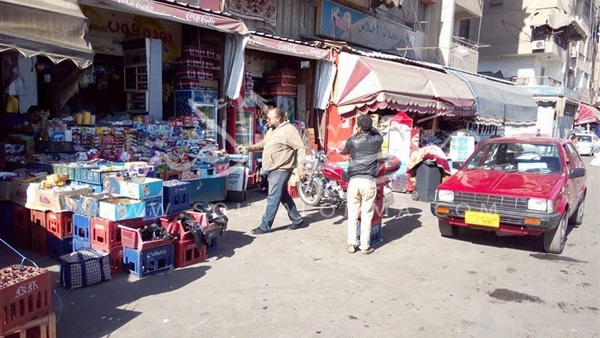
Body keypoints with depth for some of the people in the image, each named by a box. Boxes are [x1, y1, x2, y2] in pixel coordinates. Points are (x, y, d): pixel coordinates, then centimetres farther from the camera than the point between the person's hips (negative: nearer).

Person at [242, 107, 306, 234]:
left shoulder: (289, 130, -14)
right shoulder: (271, 130, 15)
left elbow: (301, 148, -18)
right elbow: (263, 144, 28)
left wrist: (300, 166, -26)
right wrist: (250, 148, 13)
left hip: (280, 170, -10)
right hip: (271, 170, 10)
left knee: (273, 198, -6)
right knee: (284, 196, 16)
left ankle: (265, 226, 0)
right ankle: (297, 219, 27)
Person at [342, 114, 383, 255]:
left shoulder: (352, 141, 0)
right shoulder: (376, 140, 2)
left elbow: (345, 151, 22)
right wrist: (369, 127, 28)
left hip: (354, 180, 0)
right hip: (369, 181, 0)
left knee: (352, 215, 9)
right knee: (366, 215, 4)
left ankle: (351, 244, 13)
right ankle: (365, 246, 8)